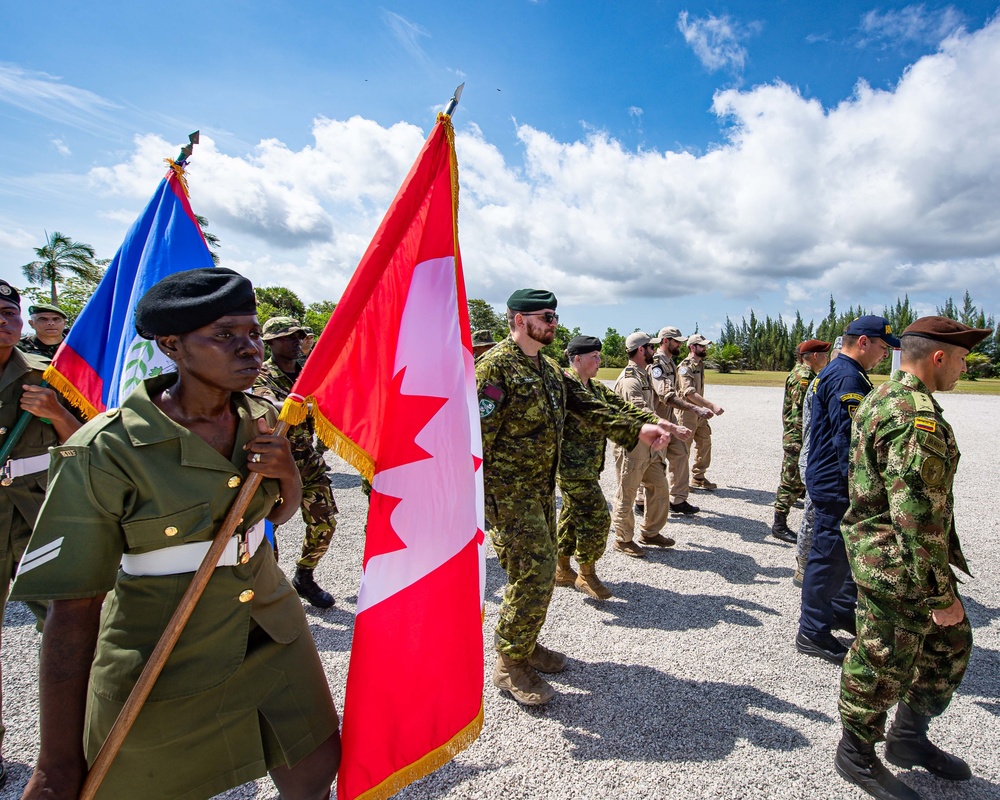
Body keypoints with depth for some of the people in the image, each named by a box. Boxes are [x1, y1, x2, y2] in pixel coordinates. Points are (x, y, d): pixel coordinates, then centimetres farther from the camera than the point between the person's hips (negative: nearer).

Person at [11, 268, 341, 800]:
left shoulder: (261, 419, -5)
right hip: (163, 671, -4)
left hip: (271, 636, 5)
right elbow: (74, 610, -17)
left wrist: (286, 473, -14)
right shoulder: (106, 451, -21)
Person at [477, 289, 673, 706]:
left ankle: (524, 644, 35)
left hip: (542, 488, 9)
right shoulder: (495, 367, -15)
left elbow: (587, 407, 10)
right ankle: (510, 664, 12)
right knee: (534, 573, -7)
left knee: (539, 570, 16)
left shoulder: (549, 369, 12)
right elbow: (477, 439, -19)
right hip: (508, 491, -9)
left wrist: (638, 430, 0)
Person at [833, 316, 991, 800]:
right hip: (899, 569, -10)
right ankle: (857, 756, 28)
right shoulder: (918, 417, -25)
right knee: (884, 663, 7)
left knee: (951, 644, 23)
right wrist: (941, 595, -18)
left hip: (882, 554, 10)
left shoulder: (882, 398, 10)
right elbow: (919, 518, -27)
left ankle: (909, 737, 39)